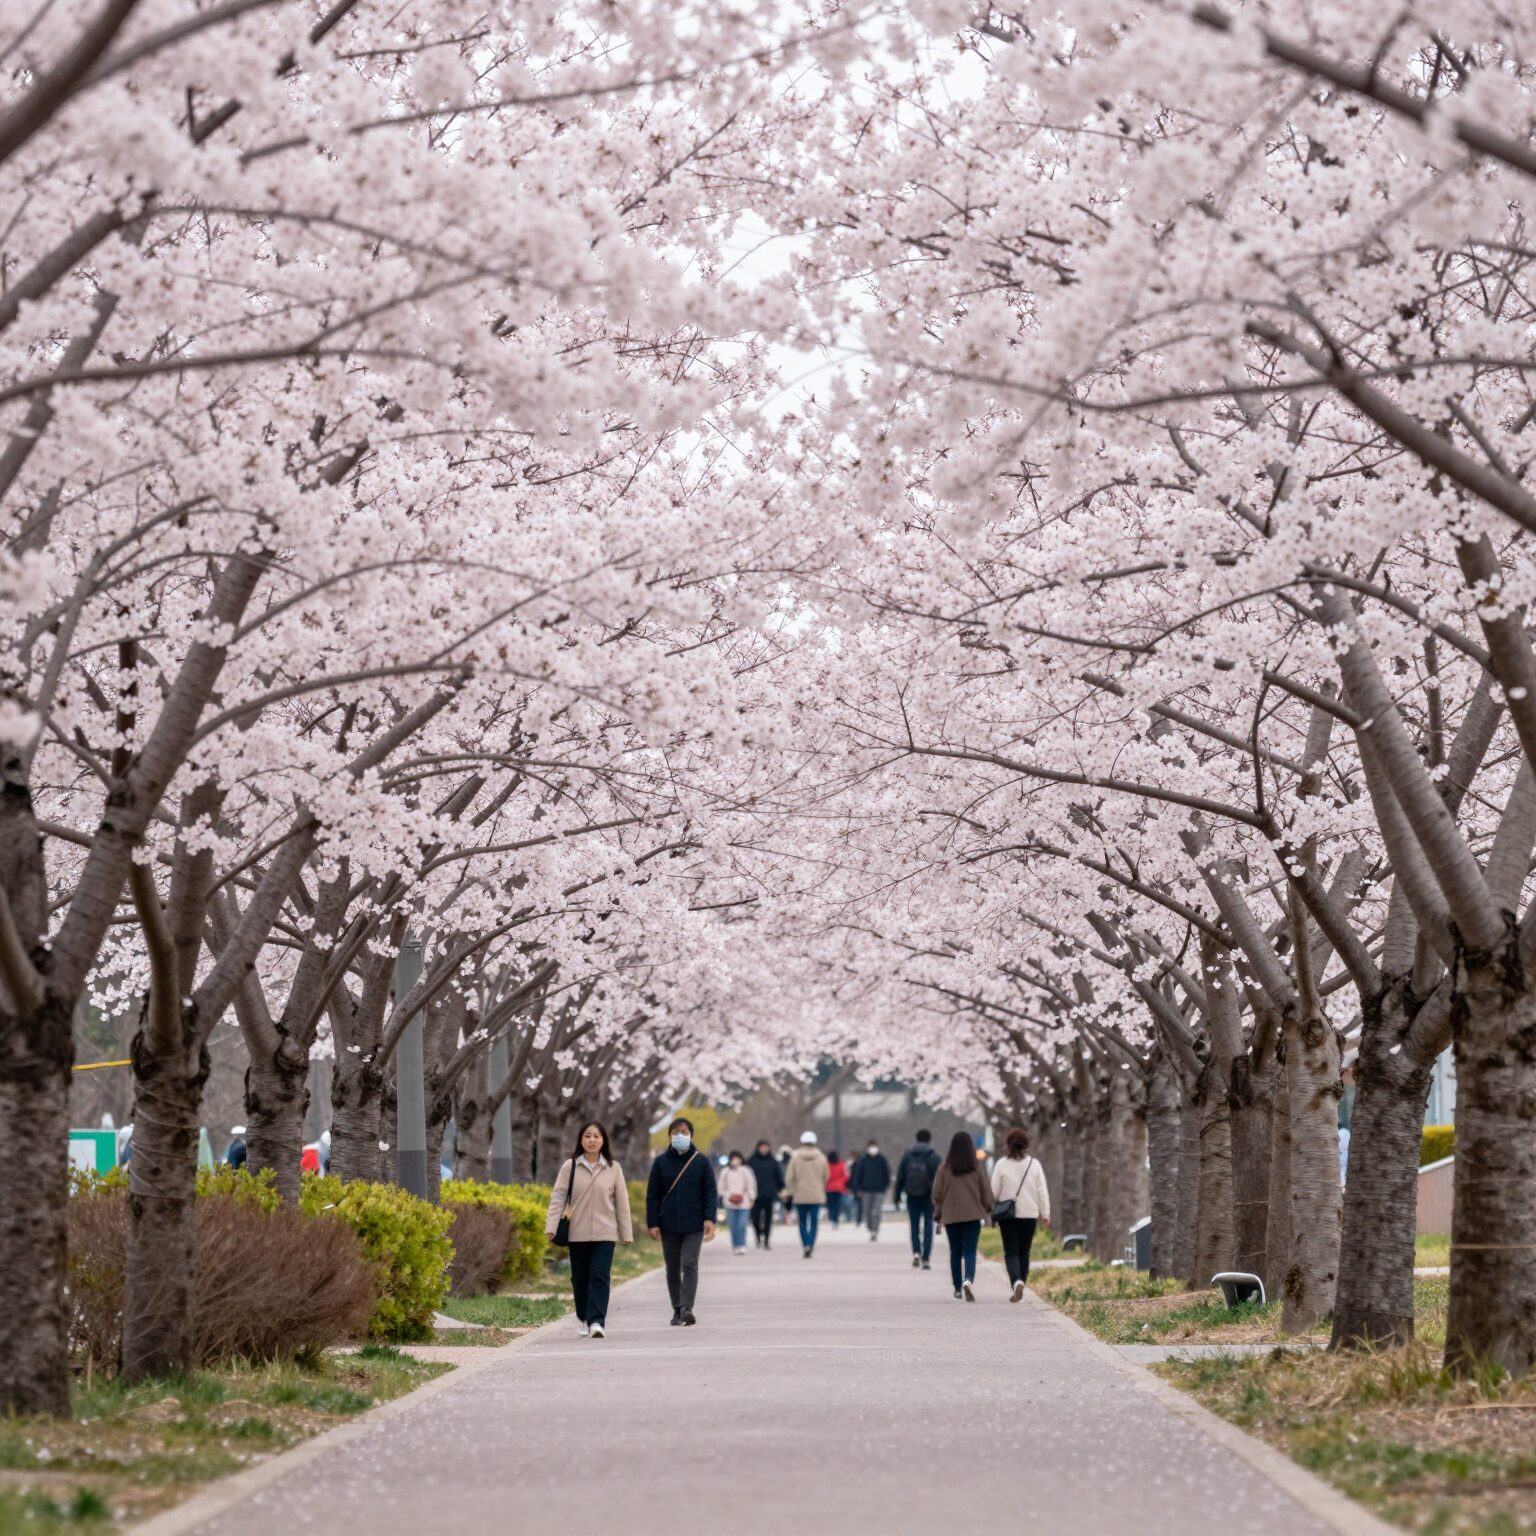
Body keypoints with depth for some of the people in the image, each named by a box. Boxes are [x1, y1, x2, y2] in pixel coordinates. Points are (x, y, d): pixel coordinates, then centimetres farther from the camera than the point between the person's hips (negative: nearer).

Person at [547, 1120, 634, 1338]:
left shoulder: (613, 1168, 4)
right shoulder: (569, 1167, 2)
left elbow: (621, 1202, 6)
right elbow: (558, 1197, -1)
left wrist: (627, 1233, 6)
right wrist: (551, 1226, -11)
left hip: (605, 1233, -1)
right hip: (577, 1234, 1)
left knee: (600, 1277, -12)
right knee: (580, 1279, 9)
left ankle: (597, 1322, -18)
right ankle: (583, 1319, 26)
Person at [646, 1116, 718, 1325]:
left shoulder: (702, 1162, 2)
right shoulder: (661, 1163, 4)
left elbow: (711, 1193, 1)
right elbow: (652, 1195, 4)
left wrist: (709, 1218, -10)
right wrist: (653, 1223, -2)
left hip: (694, 1225, -2)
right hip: (668, 1225, 2)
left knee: (689, 1264, -13)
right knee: (673, 1269, 7)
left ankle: (687, 1308, -19)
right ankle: (677, 1310, 15)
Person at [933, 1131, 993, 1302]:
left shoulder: (945, 1169, -2)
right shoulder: (977, 1169, -3)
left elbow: (937, 1194, 3)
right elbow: (986, 1192, 3)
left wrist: (938, 1216, 12)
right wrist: (988, 1210, 19)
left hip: (951, 1217, 1)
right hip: (972, 1215, -1)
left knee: (955, 1252, 13)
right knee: (970, 1252, -2)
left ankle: (957, 1289, 18)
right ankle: (968, 1280, -27)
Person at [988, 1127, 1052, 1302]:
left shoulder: (1001, 1164, -4)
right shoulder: (1034, 1164, 0)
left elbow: (994, 1190, -2)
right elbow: (1042, 1191, 1)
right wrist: (1045, 1213, 8)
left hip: (1007, 1215, -2)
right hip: (1029, 1215, 2)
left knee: (1011, 1252, -1)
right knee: (1024, 1252, 13)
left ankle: (1017, 1282, -25)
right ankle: (1020, 1287, 15)